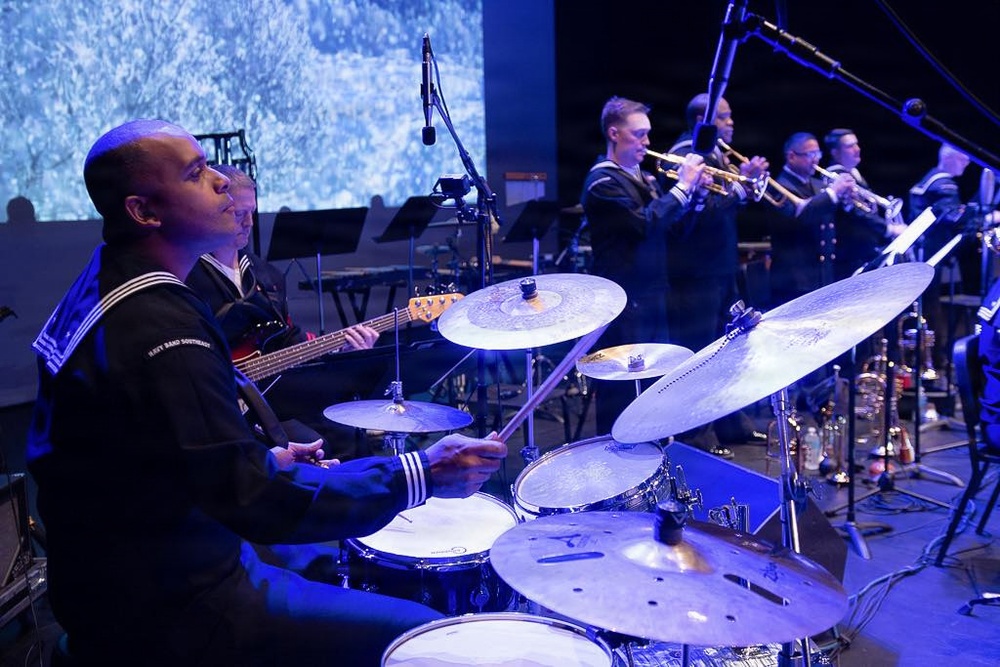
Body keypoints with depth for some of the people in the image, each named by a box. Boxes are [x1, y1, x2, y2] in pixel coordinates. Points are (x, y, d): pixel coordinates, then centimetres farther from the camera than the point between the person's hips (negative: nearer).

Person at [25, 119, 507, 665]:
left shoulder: (99, 284, 5)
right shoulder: (161, 331, -29)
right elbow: (257, 500, -29)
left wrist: (262, 458, 13)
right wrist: (419, 474, -28)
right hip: (166, 611, -10)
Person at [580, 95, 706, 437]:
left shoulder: (643, 178, 14)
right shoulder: (602, 181, -11)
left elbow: (673, 226, 15)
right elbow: (645, 222, -23)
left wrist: (693, 191, 0)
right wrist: (683, 185, -15)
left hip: (652, 296, 9)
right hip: (623, 301, -9)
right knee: (621, 391, -3)